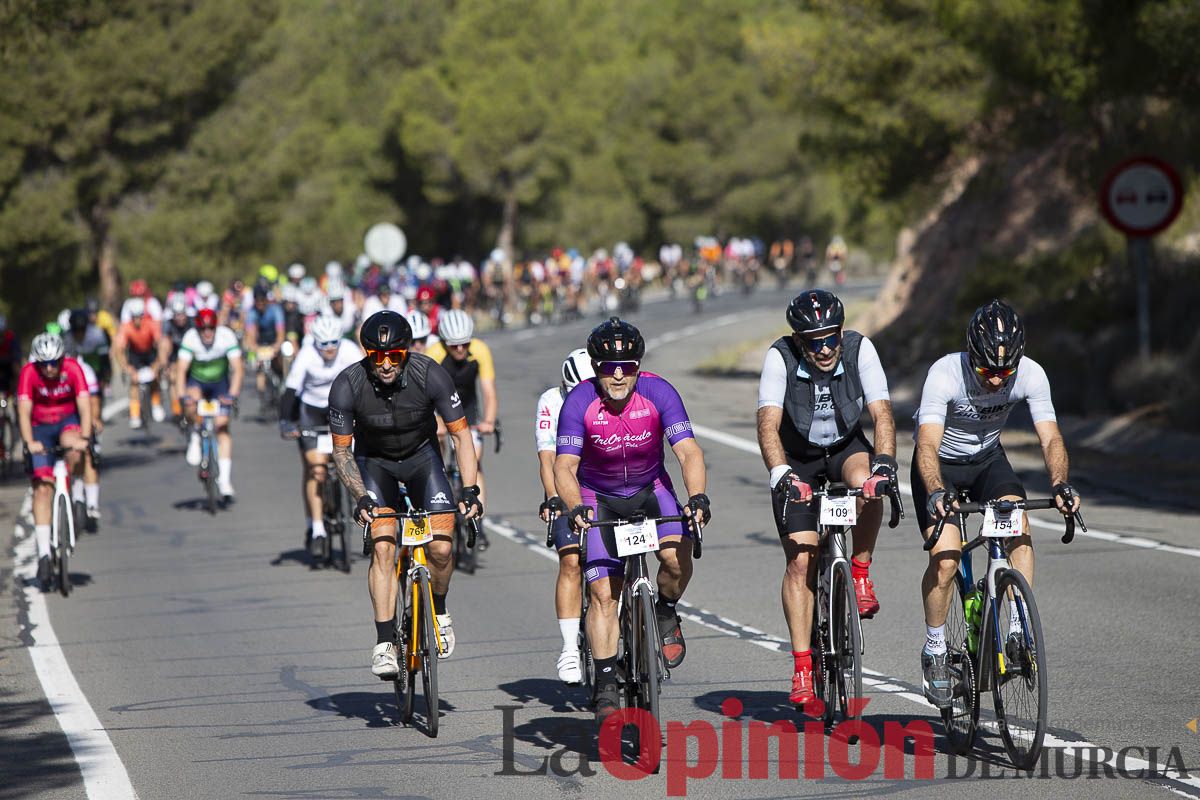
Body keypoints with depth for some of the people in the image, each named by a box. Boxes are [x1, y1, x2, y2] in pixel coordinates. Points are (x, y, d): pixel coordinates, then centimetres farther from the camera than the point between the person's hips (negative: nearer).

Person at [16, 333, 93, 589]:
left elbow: (84, 405, -27)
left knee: (73, 447, -37)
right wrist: (29, 442, -42)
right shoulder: (28, 373, -21)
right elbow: (24, 410, -28)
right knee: (42, 487, -12)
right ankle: (44, 553, -13)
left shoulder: (72, 368, -21)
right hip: (40, 427, 0)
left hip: (68, 421, 0)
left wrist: (84, 438, -42)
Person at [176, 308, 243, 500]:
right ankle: (195, 436, -3)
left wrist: (232, 394, -38)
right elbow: (181, 369, -26)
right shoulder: (190, 338, -24)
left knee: (222, 427, -12)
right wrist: (182, 395, -39)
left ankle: (224, 479, -10)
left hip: (220, 383, 0)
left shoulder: (226, 336, -24)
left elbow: (237, 368, -26)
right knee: (191, 404, -34)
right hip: (197, 381, 0)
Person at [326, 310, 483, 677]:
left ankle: (438, 612, 15)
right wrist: (361, 498, -26)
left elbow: (461, 433, -16)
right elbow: (341, 450, -13)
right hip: (373, 460, -1)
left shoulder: (429, 374, -26)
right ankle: (385, 643, -17)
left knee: (441, 547, -14)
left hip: (421, 455, 1)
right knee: (383, 547, -21)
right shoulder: (347, 386, -26)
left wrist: (470, 489, -25)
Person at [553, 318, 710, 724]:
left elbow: (688, 451, -28)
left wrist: (697, 497, -46)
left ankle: (666, 615, 5)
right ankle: (606, 686, -2)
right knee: (603, 592, -11)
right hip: (599, 499, -1)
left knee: (677, 556, -26)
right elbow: (564, 467, -28)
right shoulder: (579, 402, -23)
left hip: (651, 490, 1)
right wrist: (575, 508, -48)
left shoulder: (658, 393, -22)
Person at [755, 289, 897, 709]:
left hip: (846, 449, 1)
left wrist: (884, 462, -43)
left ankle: (861, 572, -12)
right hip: (797, 461, -1)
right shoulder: (780, 358, -25)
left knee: (866, 483, -35)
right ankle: (802, 667, -8)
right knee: (800, 561, -12)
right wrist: (781, 475, -49)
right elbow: (768, 424, -33)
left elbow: (882, 413, -26)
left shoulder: (859, 348, -21)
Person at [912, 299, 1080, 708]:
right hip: (941, 464, -3)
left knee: (1019, 528, -24)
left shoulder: (1031, 375, -23)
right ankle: (934, 651, 3)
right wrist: (937, 492, -58)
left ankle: (1017, 630, -15)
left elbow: (1051, 439, -25)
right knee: (944, 559, -18)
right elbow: (928, 445, -40)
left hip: (988, 459, 3)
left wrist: (1060, 483, -45)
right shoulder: (945, 374, -33)